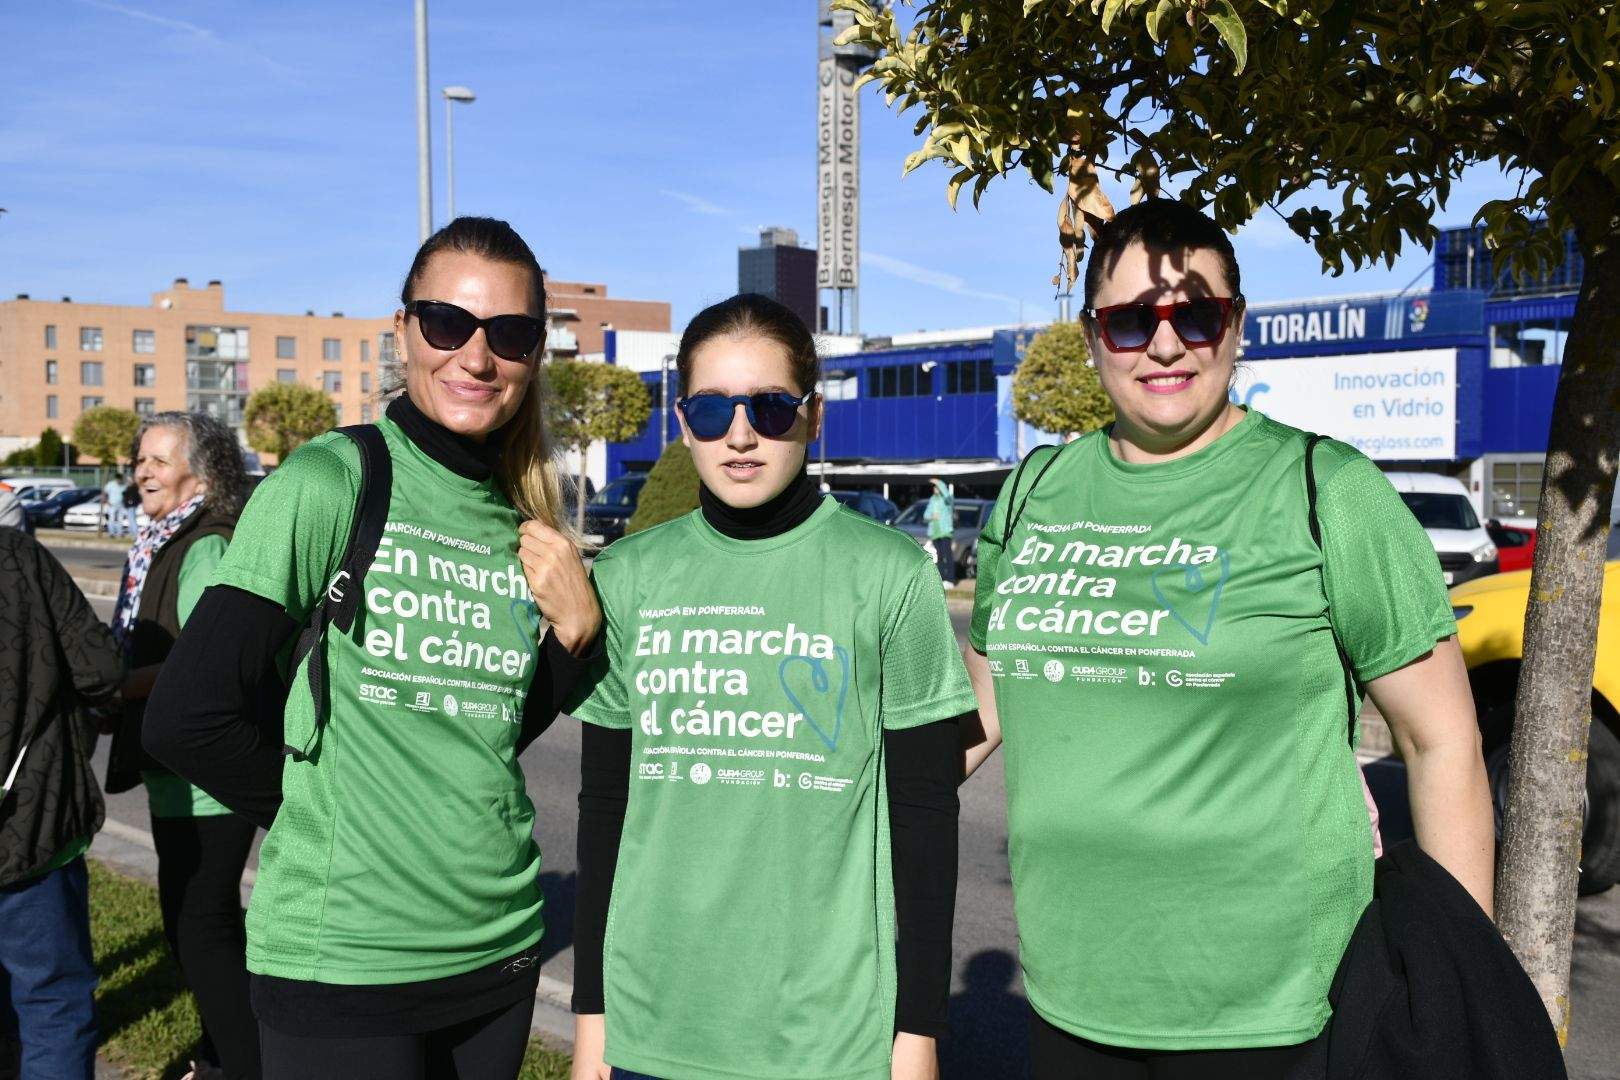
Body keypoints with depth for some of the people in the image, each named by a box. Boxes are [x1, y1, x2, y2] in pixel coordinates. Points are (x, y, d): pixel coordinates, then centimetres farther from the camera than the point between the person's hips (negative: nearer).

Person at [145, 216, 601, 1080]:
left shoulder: (524, 523, 4)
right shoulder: (330, 483, -12)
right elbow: (187, 718, -16)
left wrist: (573, 628, -6)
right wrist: (330, 811, -3)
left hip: (498, 948, 6)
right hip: (342, 963, -6)